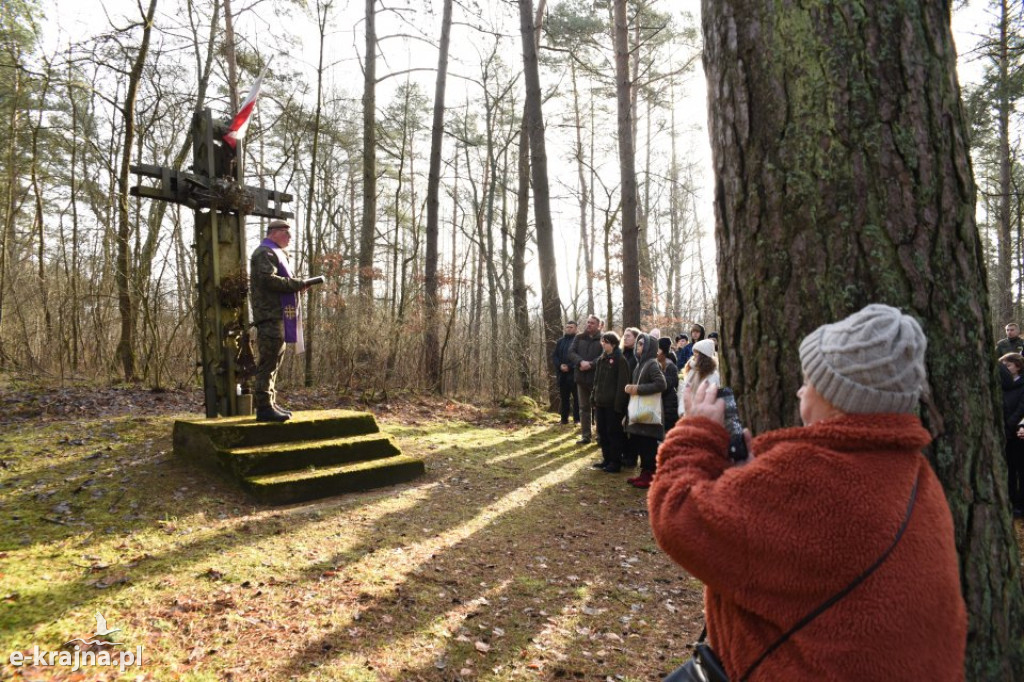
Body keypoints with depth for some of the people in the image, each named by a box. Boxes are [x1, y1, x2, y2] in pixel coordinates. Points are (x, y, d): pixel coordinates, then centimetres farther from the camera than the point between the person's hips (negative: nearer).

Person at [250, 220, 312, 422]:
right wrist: (298, 284, -17)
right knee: (268, 362, -11)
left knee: (274, 361, 13)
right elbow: (268, 279, -21)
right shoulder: (265, 252, -7)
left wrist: (296, 284, 8)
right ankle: (264, 407, -10)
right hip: (270, 316, -11)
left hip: (278, 316, 11)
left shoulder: (276, 253, 26)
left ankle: (270, 404, 19)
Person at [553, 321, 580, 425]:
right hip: (562, 374, 5)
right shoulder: (560, 341, 14)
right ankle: (564, 419, 16)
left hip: (574, 374, -5)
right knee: (564, 397, 10)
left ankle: (577, 419, 5)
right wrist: (560, 365, -9)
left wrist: (569, 366, -19)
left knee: (577, 397, 0)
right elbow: (554, 356, 10)